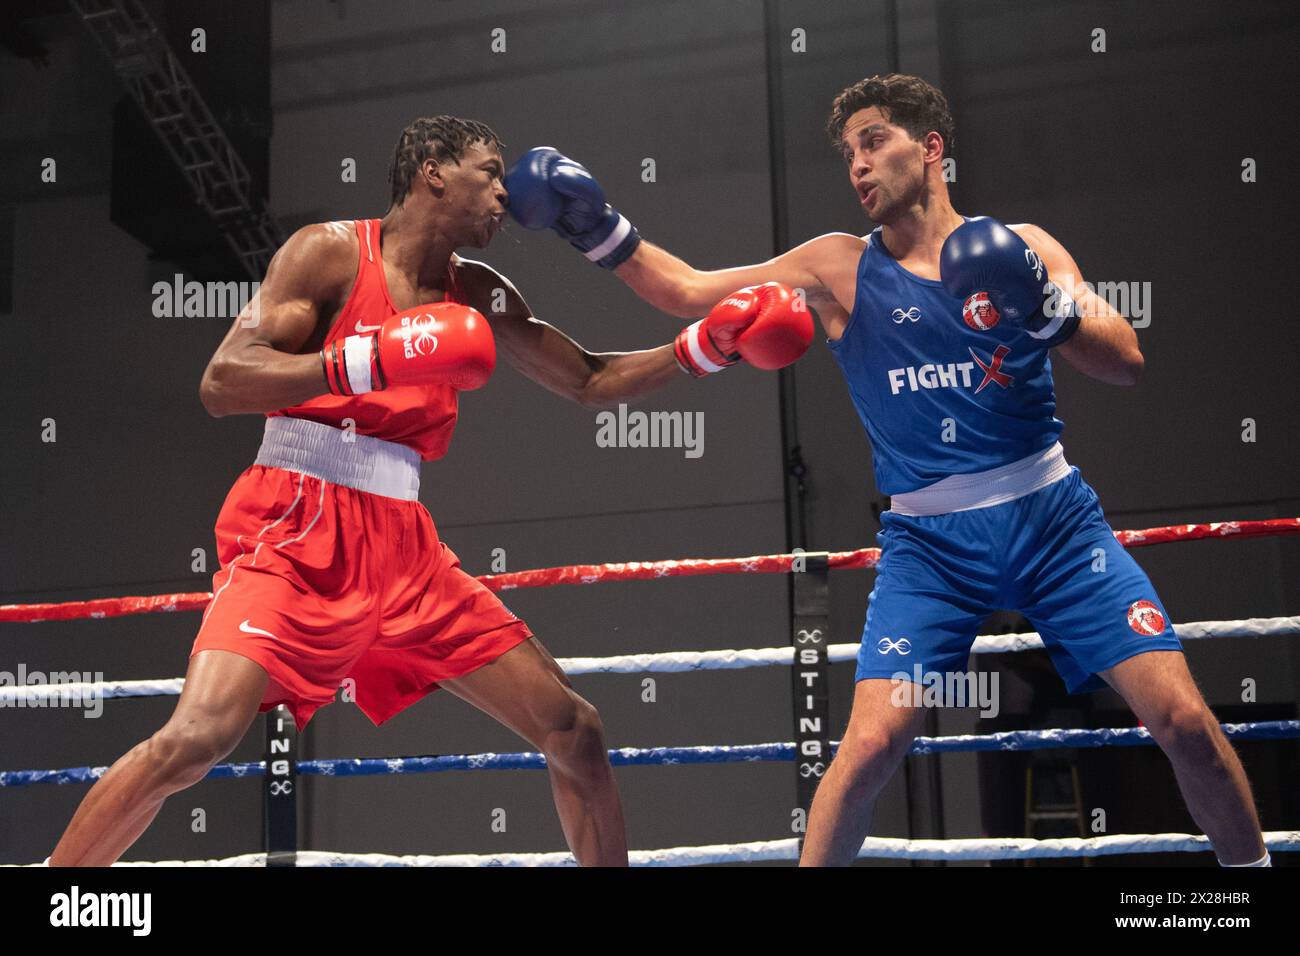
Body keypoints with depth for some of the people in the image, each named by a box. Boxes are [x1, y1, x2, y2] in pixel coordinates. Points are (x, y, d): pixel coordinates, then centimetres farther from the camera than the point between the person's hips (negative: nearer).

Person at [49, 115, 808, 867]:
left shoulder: (479, 296, 14)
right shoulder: (332, 251, -4)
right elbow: (221, 384, -13)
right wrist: (376, 359, -23)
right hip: (297, 533, -6)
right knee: (197, 737, -26)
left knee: (575, 731, 4)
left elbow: (590, 382, 23)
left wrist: (705, 343, 11)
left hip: (404, 546, 6)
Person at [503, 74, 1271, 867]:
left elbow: (1127, 364, -4)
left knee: (1184, 720, -4)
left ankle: (1250, 861, 21)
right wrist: (601, 230, -11)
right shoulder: (840, 267, 3)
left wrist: (1049, 313, -22)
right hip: (929, 540, 0)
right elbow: (686, 291, 2)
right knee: (871, 746, -15)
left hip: (1053, 517, 1)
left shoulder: (1020, 247, 3)